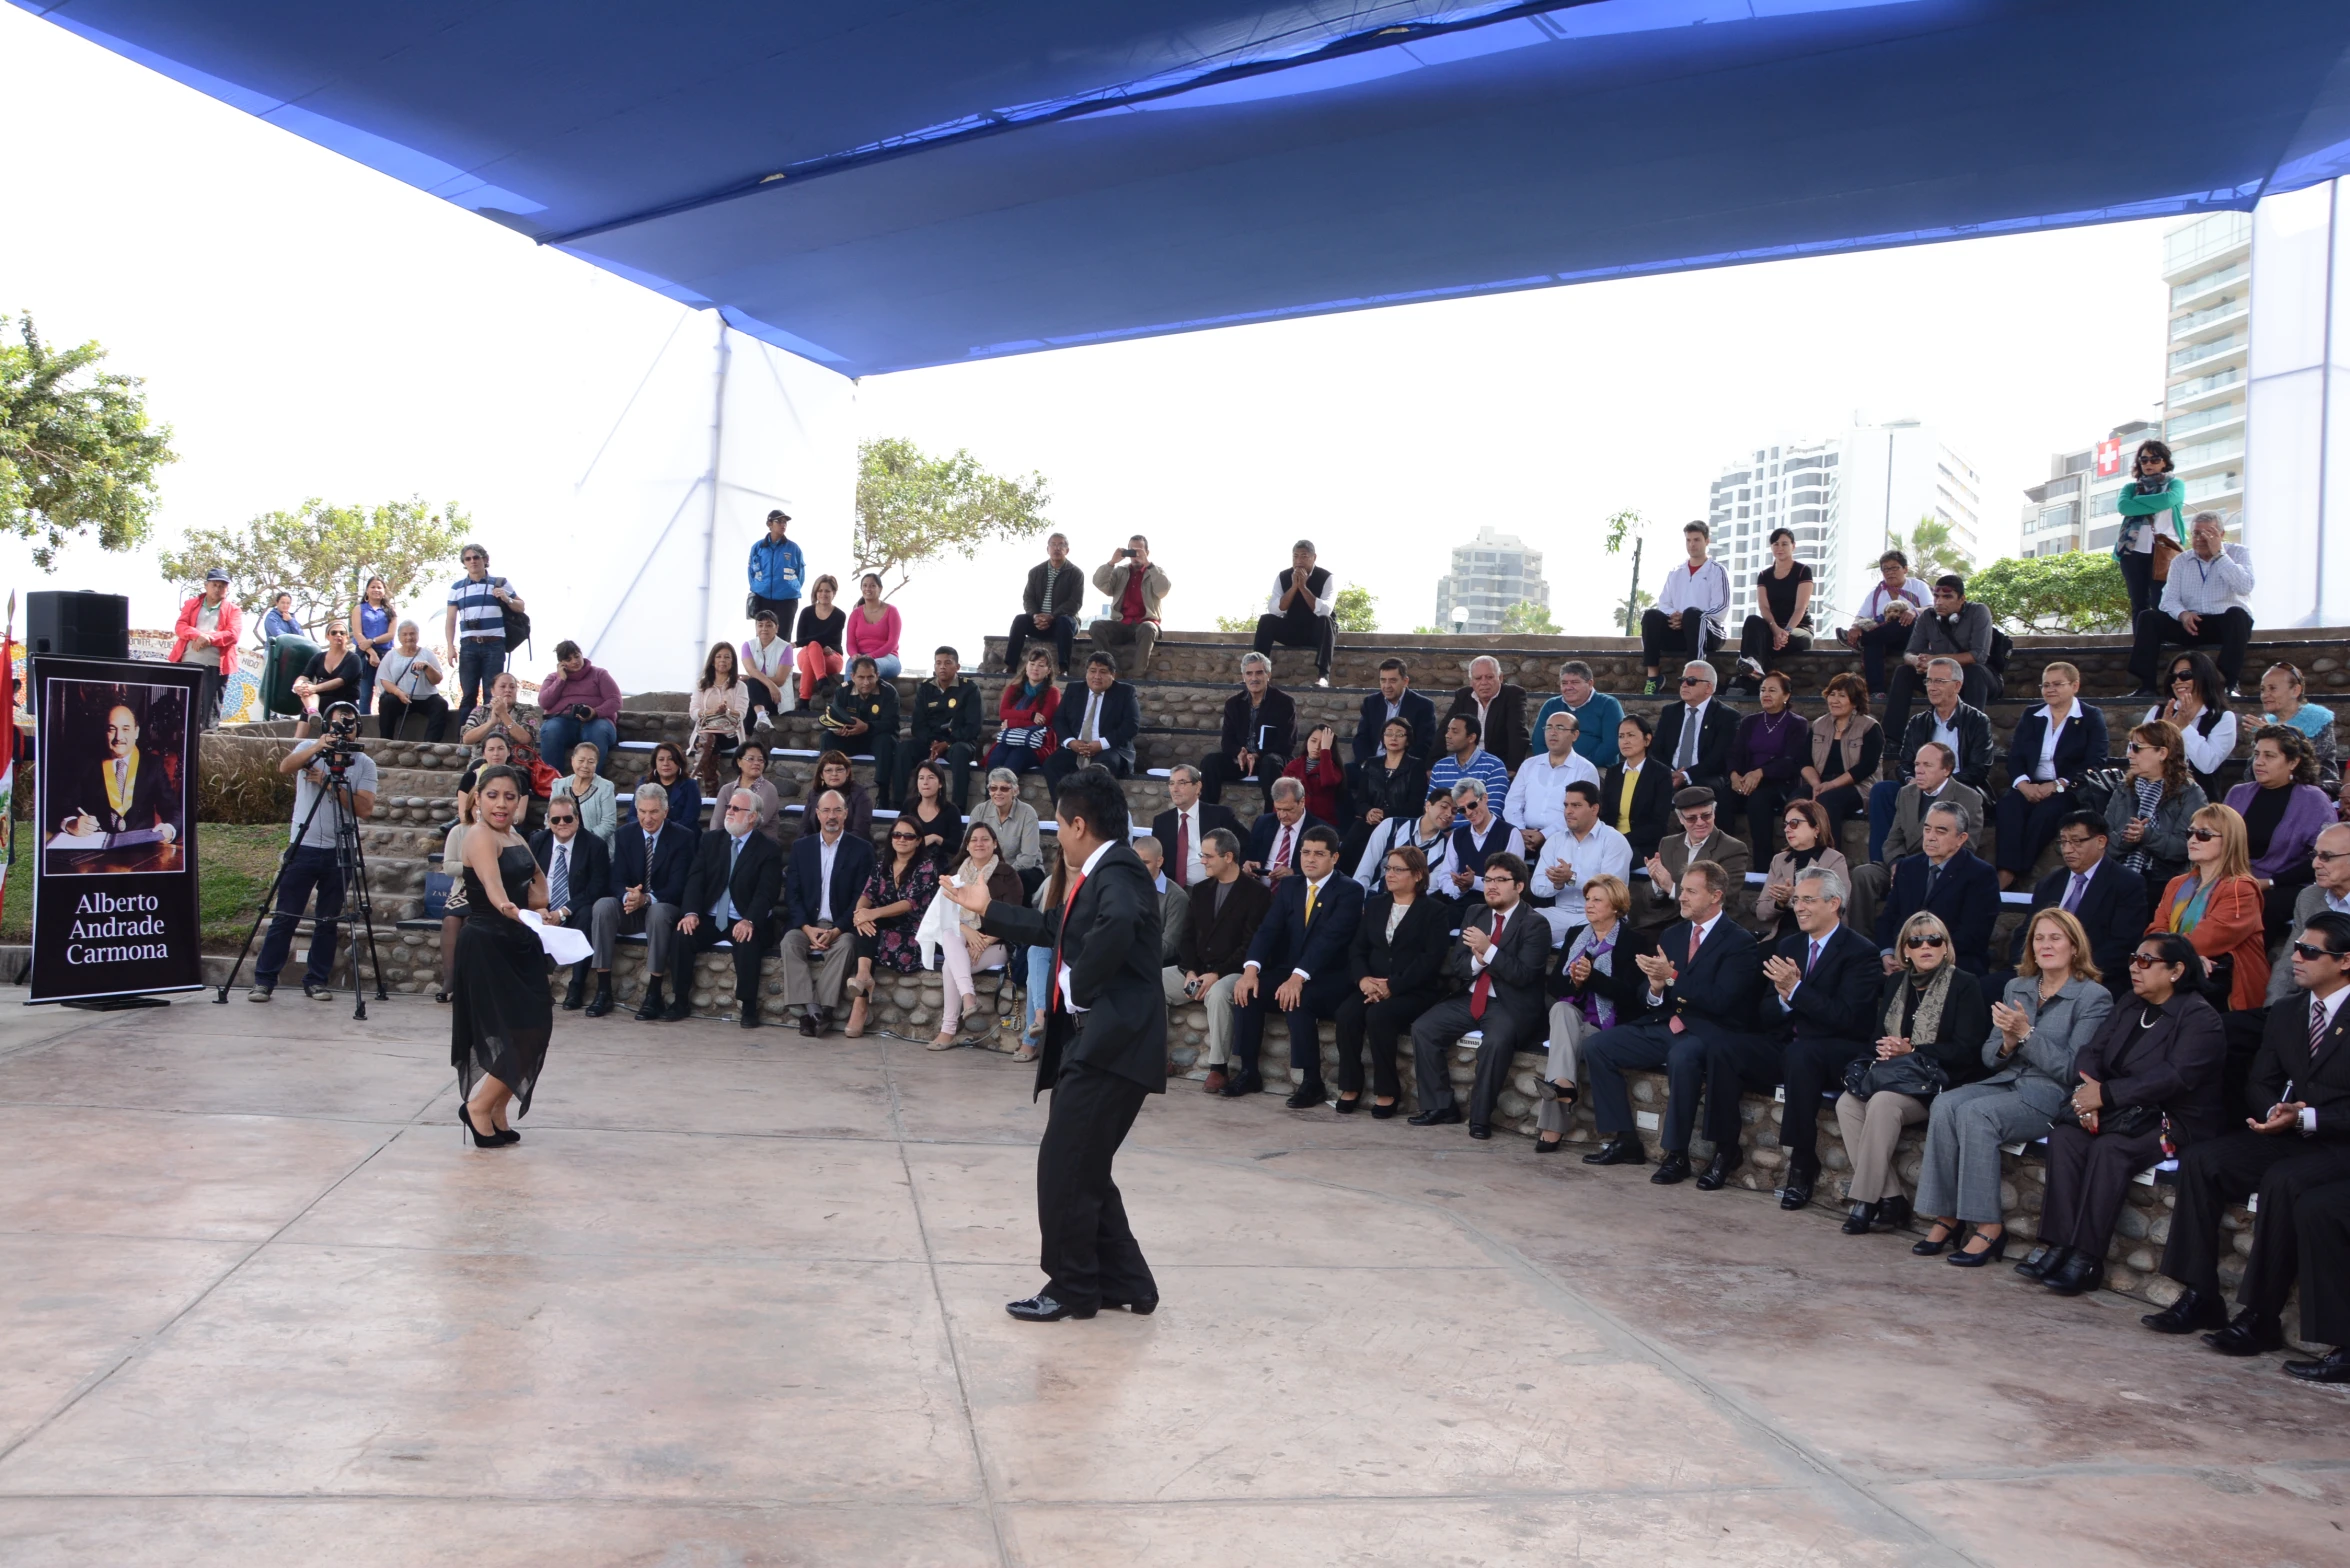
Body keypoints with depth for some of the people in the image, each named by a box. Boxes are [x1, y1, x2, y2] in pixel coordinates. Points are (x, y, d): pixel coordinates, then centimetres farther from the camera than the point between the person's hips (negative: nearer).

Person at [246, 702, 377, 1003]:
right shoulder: (309, 748, 4)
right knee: (285, 917, -1)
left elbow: (365, 809, -8)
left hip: (340, 851, 1)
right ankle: (264, 980, 5)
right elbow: (285, 766, -19)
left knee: (329, 920, 6)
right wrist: (317, 747, -34)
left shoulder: (365, 763, 4)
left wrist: (332, 784, -16)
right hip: (304, 847, -1)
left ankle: (316, 981, 15)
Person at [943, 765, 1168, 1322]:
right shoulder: (1099, 874, 17)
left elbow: (1116, 924, -38)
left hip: (1112, 1044, -10)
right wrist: (989, 911, 39)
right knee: (1082, 1170, 14)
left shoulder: (1116, 873, -15)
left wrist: (1080, 988, -24)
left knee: (1064, 1166, -4)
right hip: (1095, 1041, 10)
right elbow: (1055, 930, 31)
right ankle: (1123, 1282, 22)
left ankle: (1072, 1287, 7)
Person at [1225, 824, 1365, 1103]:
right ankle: (1247, 1072, -11)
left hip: (1330, 981, -5)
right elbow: (1268, 929, -1)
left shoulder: (1349, 892, -7)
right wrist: (1251, 969, -20)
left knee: (1298, 1001, -34)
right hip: (1286, 973, 5)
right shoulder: (1288, 886, 11)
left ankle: (1311, 1081, -21)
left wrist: (1298, 978, -34)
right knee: (1247, 990, -21)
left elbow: (1329, 938, -21)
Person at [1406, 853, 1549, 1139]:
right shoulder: (1474, 914, 12)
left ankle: (1480, 1117, -21)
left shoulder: (1535, 924, -8)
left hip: (1510, 1006, -7)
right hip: (1470, 999, 7)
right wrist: (1476, 961, -14)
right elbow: (1454, 964, 8)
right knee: (1422, 1028, -11)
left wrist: (1488, 950, -25)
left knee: (1496, 1041, -36)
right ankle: (1441, 1105, -2)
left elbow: (1523, 975, -18)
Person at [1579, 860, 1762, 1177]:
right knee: (1596, 1046, -8)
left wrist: (1672, 977, -22)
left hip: (1710, 1034, -7)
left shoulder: (1740, 943, -7)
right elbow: (1647, 1000, 14)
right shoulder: (1672, 934, 13)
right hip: (1663, 1028, 7)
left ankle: (1676, 1154, -25)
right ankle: (1623, 1141, -4)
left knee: (1682, 1057, -39)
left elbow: (1719, 1000, -20)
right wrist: (1654, 989, -10)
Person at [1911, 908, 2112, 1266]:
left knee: (1974, 1113, -31)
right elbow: (1989, 1057, 16)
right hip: (2005, 1082, 6)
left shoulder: (2094, 997, -1)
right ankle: (1946, 1216, -21)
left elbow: (2071, 1070, -8)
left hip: (2049, 1096, -6)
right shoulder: (2016, 987, 17)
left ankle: (1988, 1226, -25)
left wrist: (2026, 1034, -15)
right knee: (1944, 1104, -25)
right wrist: (2008, 1041, -7)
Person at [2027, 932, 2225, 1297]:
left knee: (2109, 1147, -32)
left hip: (2176, 1120, -7)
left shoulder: (2200, 1018, -9)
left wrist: (2106, 1094, -26)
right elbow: (2091, 1052, 9)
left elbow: (2174, 1076, -23)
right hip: (2122, 1113, 7)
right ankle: (2058, 1246, -27)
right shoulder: (2127, 1007, 16)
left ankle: (2086, 1258, -30)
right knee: (2064, 1135, -21)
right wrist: (2088, 1088, -15)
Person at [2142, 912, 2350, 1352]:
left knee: (2282, 1181, -35)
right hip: (2285, 1135, 7)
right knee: (2200, 1160, -16)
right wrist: (2276, 1111, -8)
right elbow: (2261, 1082, 14)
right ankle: (2200, 1297, -14)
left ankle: (2260, 1315, -26)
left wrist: (2307, 1118, -24)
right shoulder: (2285, 1016, 14)